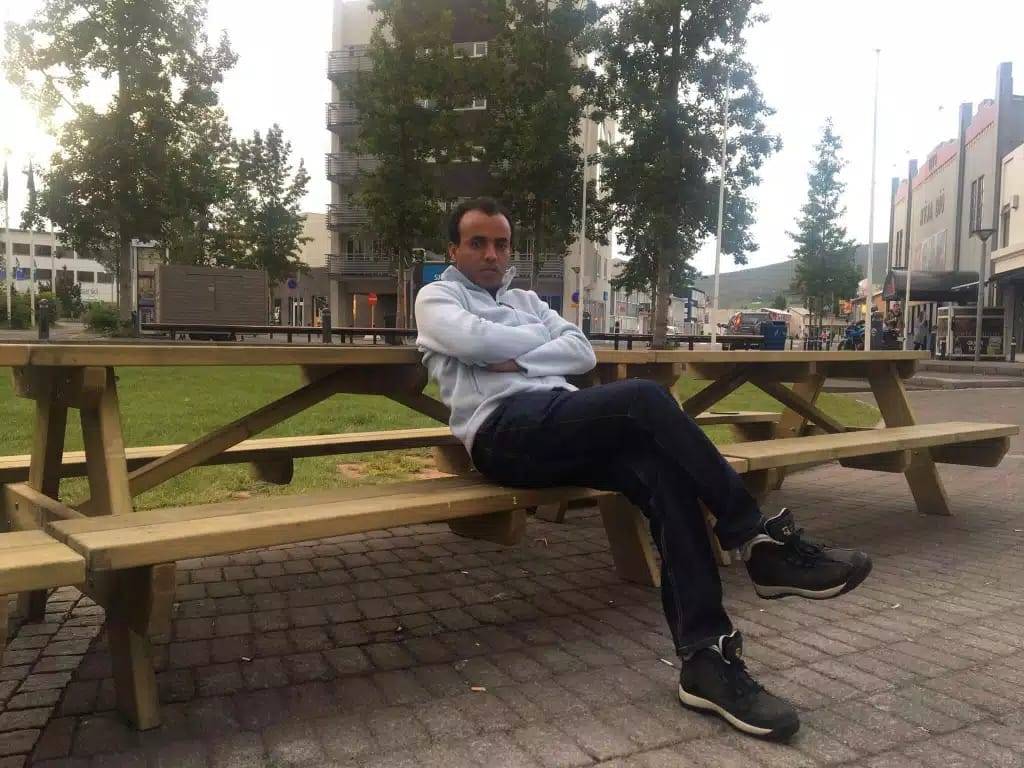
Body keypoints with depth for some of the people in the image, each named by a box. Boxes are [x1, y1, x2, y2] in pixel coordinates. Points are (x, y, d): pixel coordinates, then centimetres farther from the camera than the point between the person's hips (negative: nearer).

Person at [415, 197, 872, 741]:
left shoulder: (525, 300, 31)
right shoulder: (436, 298, 15)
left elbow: (583, 353, 14)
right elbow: (478, 341, -10)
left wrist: (517, 359, -1)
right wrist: (538, 337, 6)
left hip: (564, 426, 6)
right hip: (506, 433, -6)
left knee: (665, 474, -25)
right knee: (644, 398, -29)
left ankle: (704, 657, -26)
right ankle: (760, 542, -20)